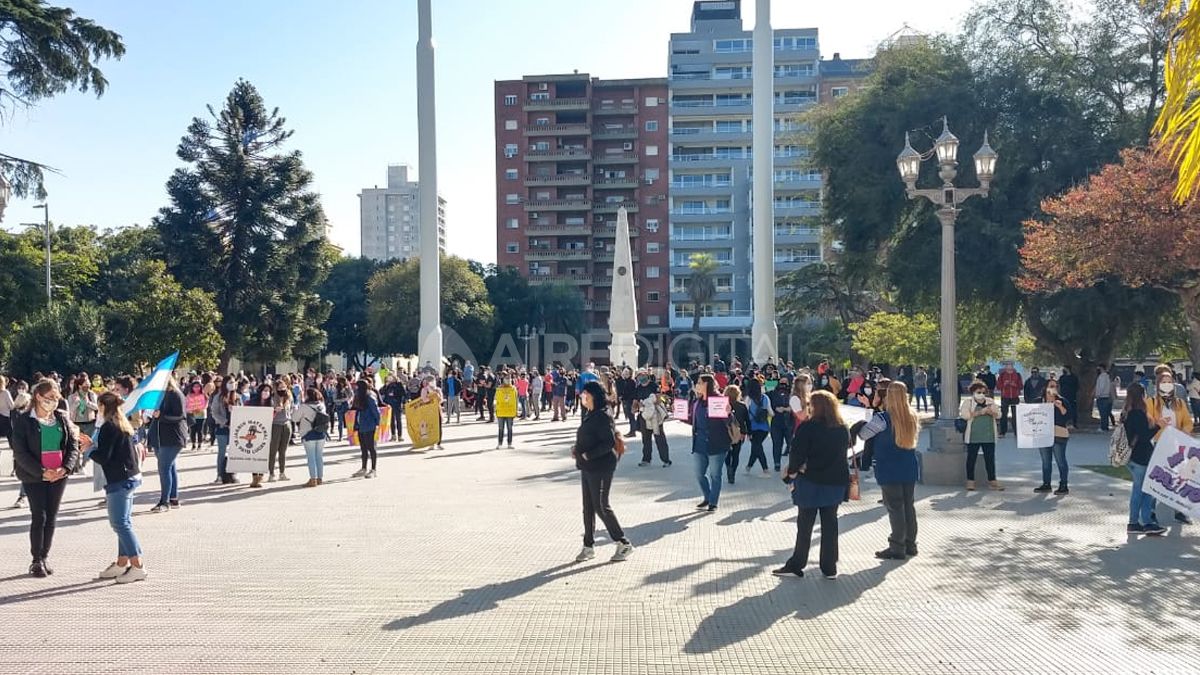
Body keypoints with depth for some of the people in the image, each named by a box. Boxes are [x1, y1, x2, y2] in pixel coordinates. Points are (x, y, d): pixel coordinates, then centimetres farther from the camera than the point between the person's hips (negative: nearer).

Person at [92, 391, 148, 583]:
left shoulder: (108, 427, -13)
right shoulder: (124, 425, 13)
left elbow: (103, 457, -15)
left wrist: (90, 450, 4)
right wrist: (93, 445, 20)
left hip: (119, 480, -9)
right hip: (131, 476, 9)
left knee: (120, 524, -6)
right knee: (124, 522, 14)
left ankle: (138, 566, -8)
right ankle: (122, 563, 20)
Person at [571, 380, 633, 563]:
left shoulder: (602, 416, -17)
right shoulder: (589, 415, 11)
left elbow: (609, 442, -23)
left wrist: (588, 455, -23)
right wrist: (577, 449, 5)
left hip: (600, 468, -9)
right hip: (587, 467, 9)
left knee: (601, 507, -3)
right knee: (588, 507, 13)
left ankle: (624, 543, 10)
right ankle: (588, 546, 22)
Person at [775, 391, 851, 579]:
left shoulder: (807, 427, -15)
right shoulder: (842, 429, 4)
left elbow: (797, 453, -15)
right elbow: (844, 452, 11)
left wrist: (792, 472, 1)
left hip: (811, 481, -4)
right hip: (836, 482, 5)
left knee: (805, 524, 5)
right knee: (830, 524, 11)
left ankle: (796, 565, 11)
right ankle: (830, 567, 15)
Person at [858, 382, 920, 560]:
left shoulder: (883, 418, -16)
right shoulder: (912, 418, 3)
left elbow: (863, 434, -10)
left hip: (889, 471, -6)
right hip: (909, 470, 6)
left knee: (895, 508, -2)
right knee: (908, 506, 13)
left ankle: (897, 547, 1)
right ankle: (910, 544, 21)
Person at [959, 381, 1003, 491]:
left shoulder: (990, 402, 12)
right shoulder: (968, 402, -1)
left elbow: (998, 415, 9)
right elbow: (964, 415, -15)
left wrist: (991, 412, -13)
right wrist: (979, 412, -19)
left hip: (989, 436, 4)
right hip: (973, 436, -3)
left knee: (990, 458, 5)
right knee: (971, 458, 3)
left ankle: (992, 480, 13)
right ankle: (970, 481, 12)